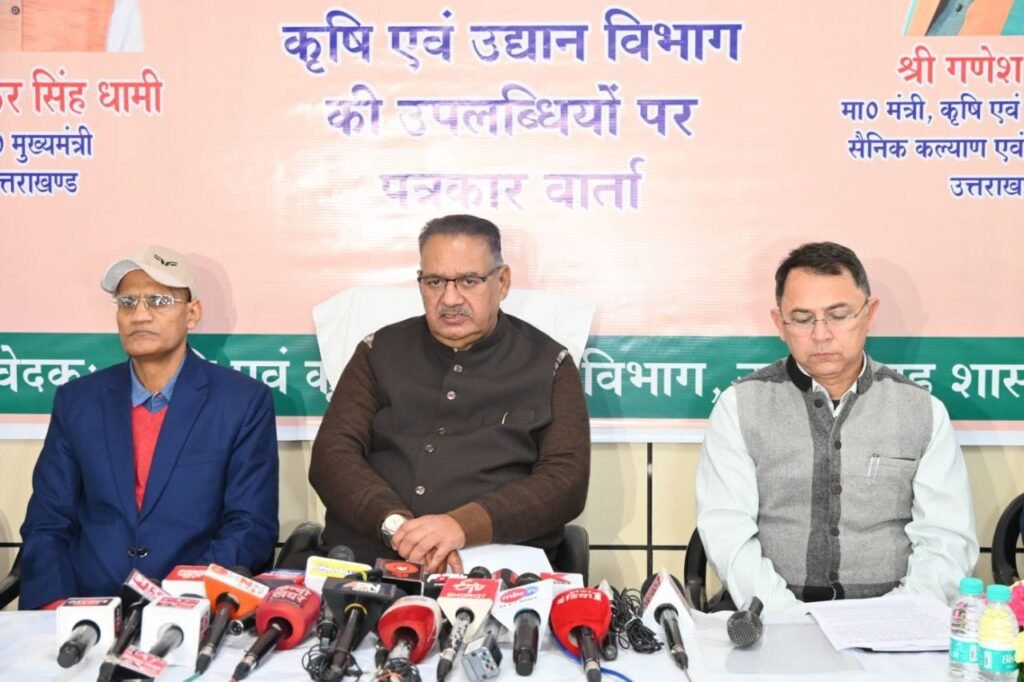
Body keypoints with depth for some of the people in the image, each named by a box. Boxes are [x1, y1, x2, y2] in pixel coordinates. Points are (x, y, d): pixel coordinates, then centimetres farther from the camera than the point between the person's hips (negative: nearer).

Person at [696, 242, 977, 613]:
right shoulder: (741, 405, 2)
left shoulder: (923, 411, 6)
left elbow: (945, 538, 3)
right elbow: (727, 531, -4)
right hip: (773, 620, -1)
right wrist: (788, 616, -17)